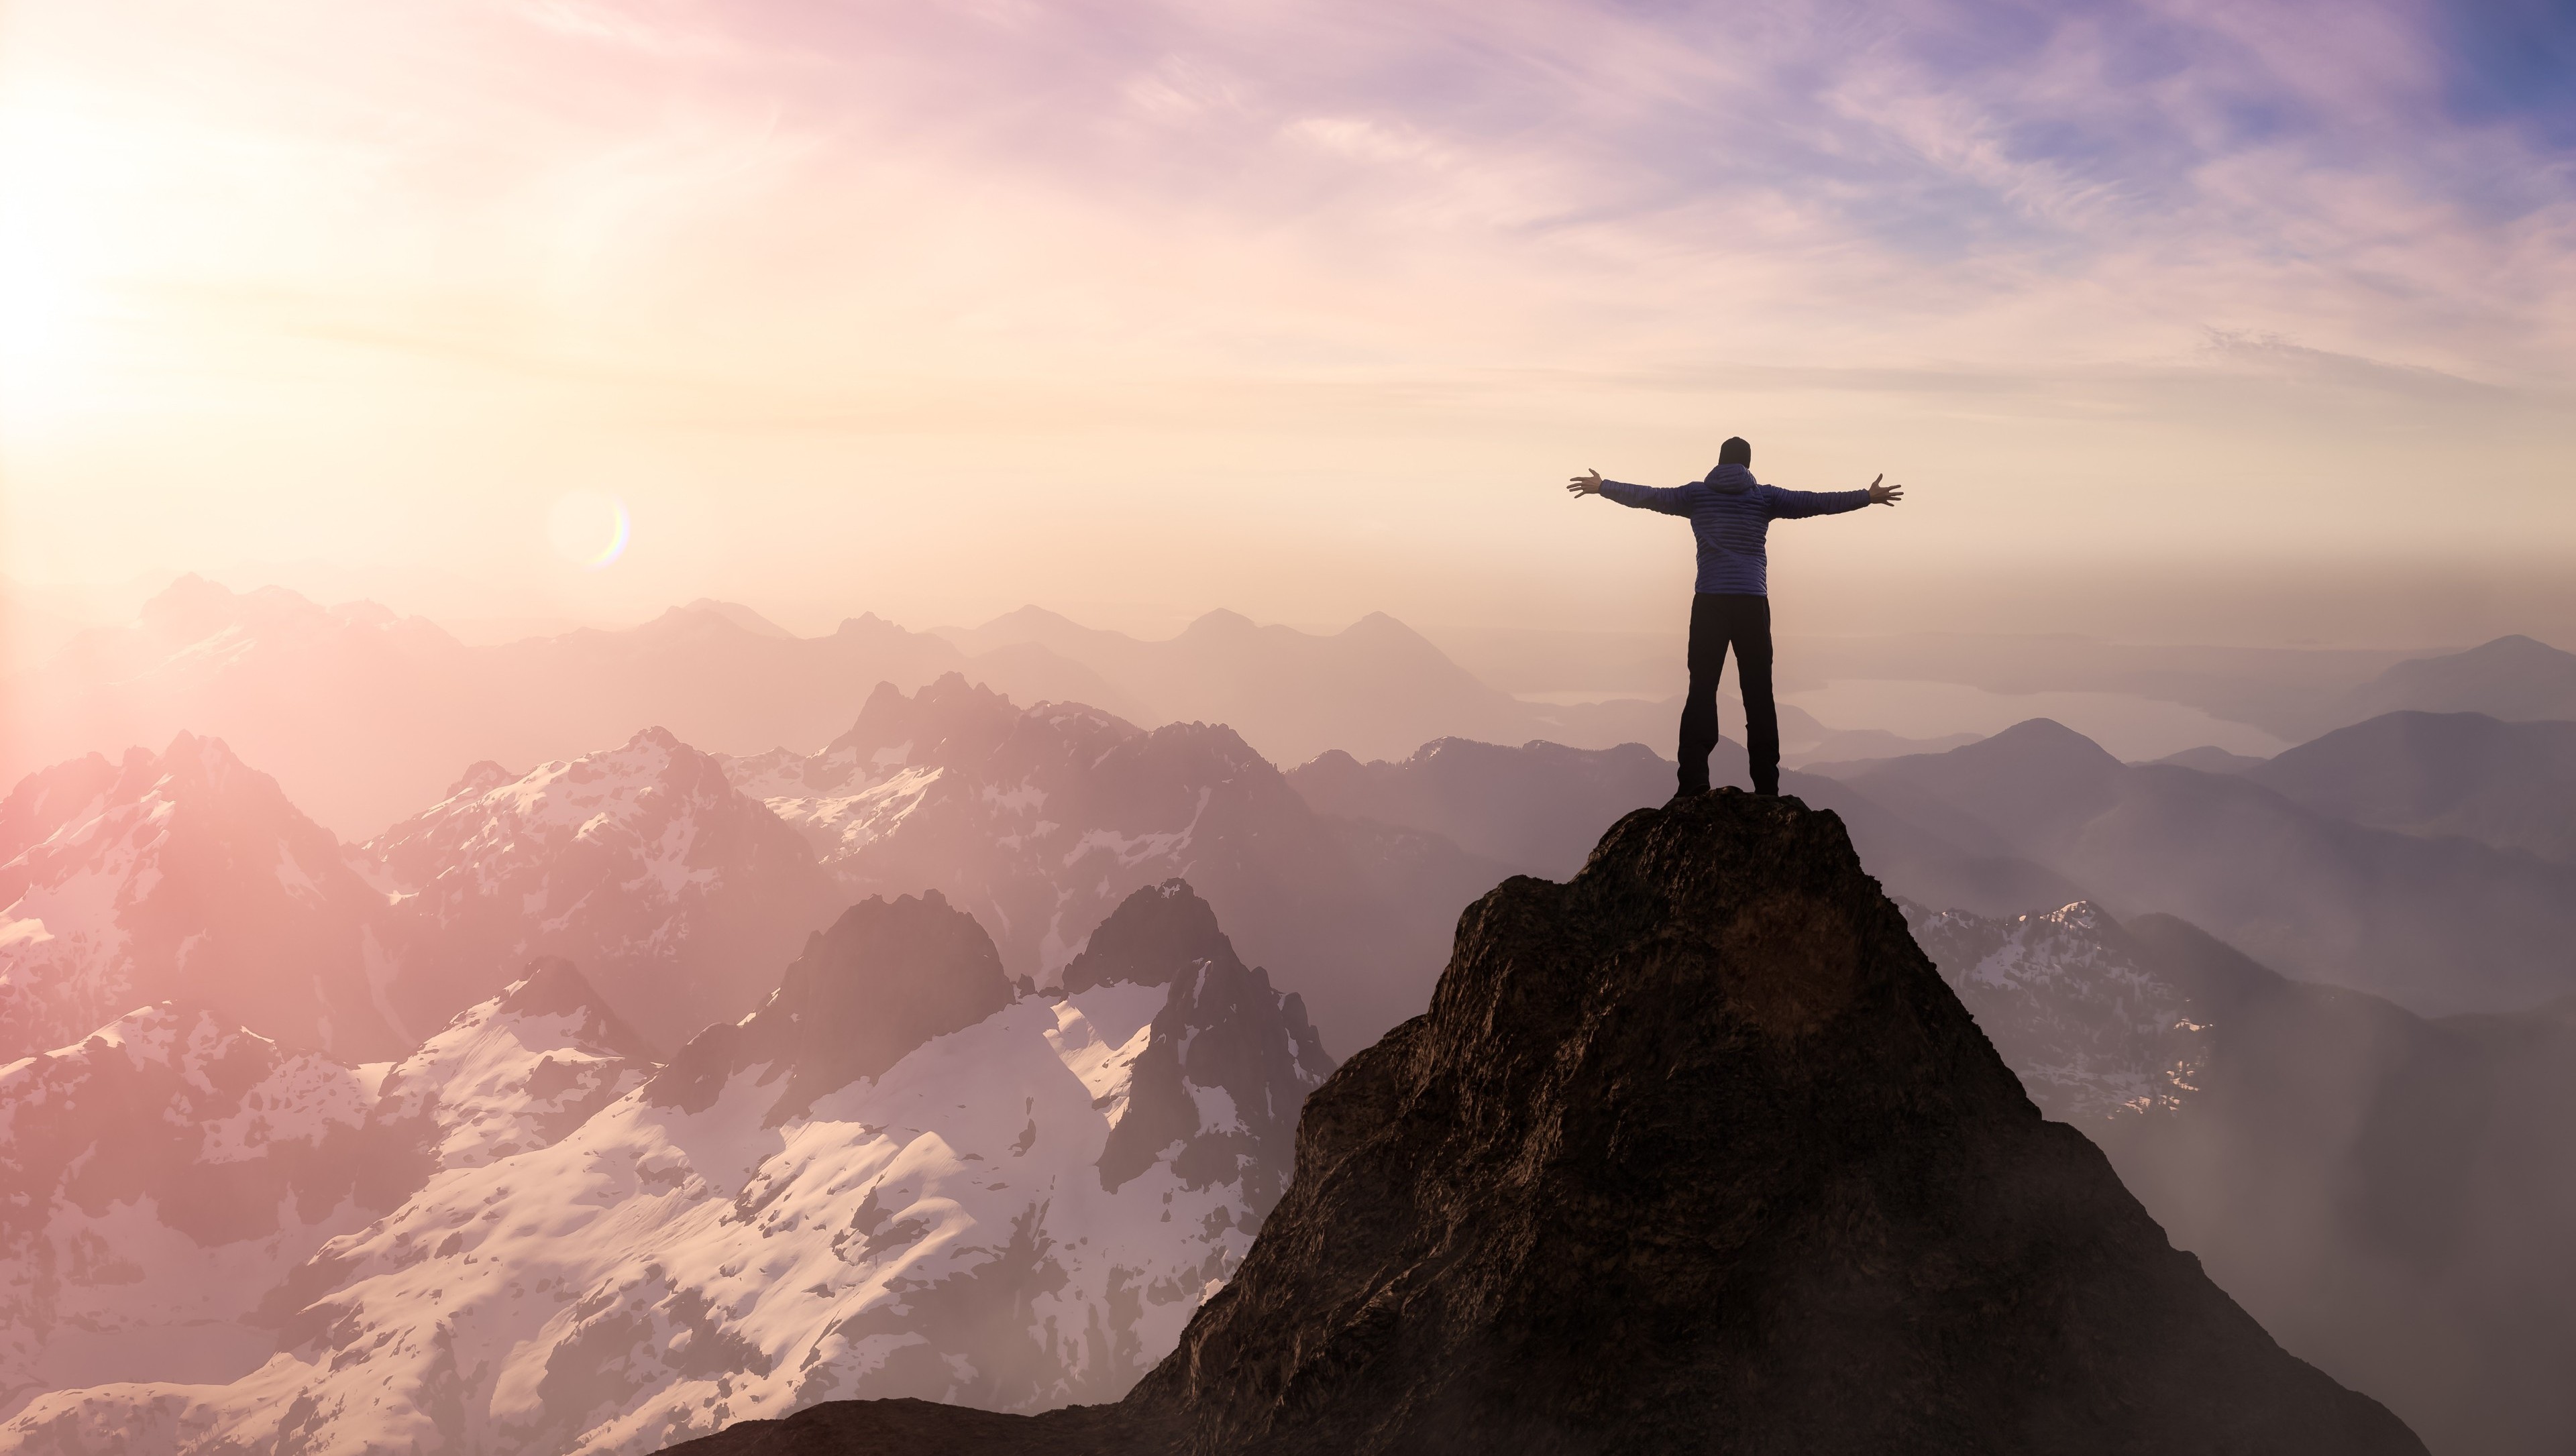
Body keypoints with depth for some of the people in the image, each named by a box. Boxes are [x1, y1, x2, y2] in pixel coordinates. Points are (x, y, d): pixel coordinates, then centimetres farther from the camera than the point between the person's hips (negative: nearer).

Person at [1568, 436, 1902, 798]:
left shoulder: (1697, 494, 8)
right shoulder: (1764, 497, 7)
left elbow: (1647, 495, 10)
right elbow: (1815, 502, 3)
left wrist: (1603, 487, 20)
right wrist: (1866, 497, 7)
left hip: (1709, 601, 0)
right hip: (1753, 602, 0)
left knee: (1702, 689, -1)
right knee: (1758, 693, 2)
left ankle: (1695, 779, -13)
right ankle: (1766, 787, 0)